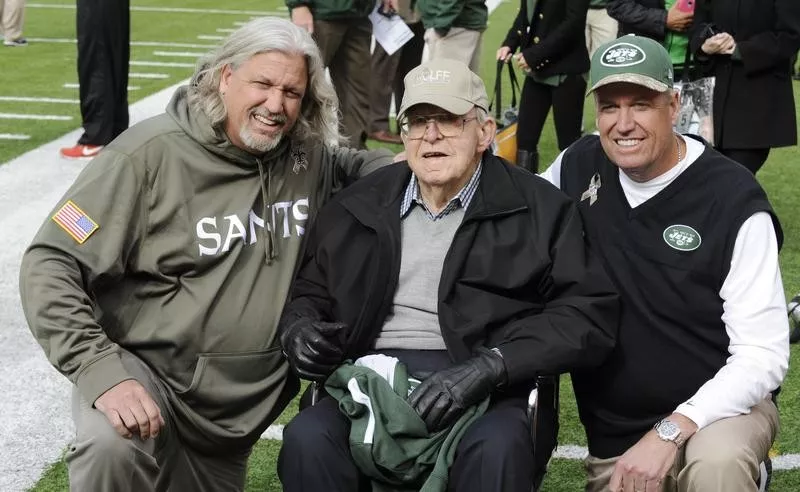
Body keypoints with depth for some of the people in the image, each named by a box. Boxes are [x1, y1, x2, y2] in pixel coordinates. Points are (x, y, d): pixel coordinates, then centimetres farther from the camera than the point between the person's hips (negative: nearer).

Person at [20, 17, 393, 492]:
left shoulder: (307, 158, -1)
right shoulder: (151, 154, -17)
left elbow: (350, 164, 24)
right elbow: (51, 265, -17)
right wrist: (101, 370, -30)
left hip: (244, 408, 6)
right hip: (146, 373, -5)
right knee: (113, 447, -36)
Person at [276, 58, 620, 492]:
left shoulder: (539, 208, 6)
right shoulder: (360, 206, 17)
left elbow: (589, 314, -3)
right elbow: (308, 290, 28)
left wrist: (490, 366, -16)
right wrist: (298, 328, 2)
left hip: (481, 393, -2)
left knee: (496, 449, -36)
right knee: (306, 440, -29)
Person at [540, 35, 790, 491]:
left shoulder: (733, 200, -15)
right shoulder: (579, 167, -2)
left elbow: (763, 356, -17)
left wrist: (670, 431, -28)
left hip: (720, 404, -5)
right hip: (614, 436, 5)